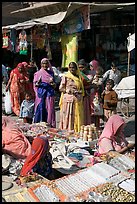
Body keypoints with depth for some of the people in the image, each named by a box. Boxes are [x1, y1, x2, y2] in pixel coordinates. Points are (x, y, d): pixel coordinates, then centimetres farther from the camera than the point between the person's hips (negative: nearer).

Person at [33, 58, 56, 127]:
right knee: (40, 108, -3)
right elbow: (35, 84, 1)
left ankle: (50, 124, 5)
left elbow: (54, 85, 16)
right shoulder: (38, 73, 3)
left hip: (49, 93, 2)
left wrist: (52, 83, -7)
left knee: (50, 108, -1)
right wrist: (38, 83, -21)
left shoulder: (51, 73, 12)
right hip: (41, 93, -2)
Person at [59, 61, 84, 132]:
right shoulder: (65, 77, 4)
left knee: (77, 116, 1)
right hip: (68, 99, -3)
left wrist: (78, 91, -4)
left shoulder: (79, 77, 14)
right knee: (67, 116, -4)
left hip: (77, 100, 3)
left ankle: (77, 131, 6)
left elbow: (82, 89, 17)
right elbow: (61, 88, 1)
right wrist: (68, 90, -15)